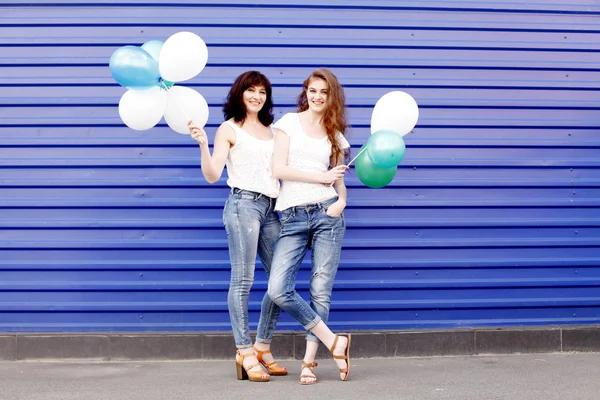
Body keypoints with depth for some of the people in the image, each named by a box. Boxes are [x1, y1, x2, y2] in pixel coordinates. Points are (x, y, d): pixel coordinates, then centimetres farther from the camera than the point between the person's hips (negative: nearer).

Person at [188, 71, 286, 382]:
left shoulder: (271, 131, 20)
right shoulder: (229, 129, 5)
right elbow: (212, 175, -3)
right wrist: (203, 145, -17)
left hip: (271, 207, 6)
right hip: (243, 204, -6)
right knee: (243, 280, -7)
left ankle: (262, 348, 14)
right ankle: (245, 354, -3)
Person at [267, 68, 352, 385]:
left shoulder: (334, 135, 15)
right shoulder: (289, 122, 8)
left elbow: (339, 180, 14)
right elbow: (278, 169, -3)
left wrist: (341, 200, -9)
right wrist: (321, 177, -5)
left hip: (326, 213, 2)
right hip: (293, 216, -1)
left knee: (321, 291, -2)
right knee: (278, 290, -15)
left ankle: (309, 361, 7)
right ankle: (333, 341, -1)